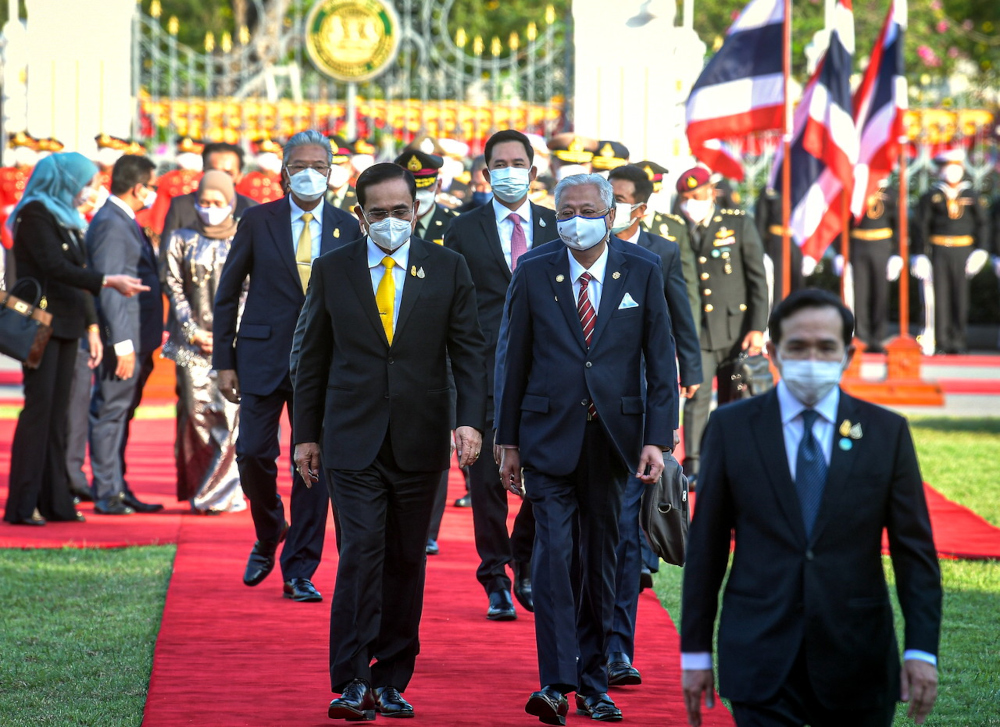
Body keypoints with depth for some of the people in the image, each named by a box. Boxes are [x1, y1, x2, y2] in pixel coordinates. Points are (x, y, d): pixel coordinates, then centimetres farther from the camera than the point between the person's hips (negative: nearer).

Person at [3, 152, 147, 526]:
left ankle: (54, 501, 8)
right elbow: (55, 267, -18)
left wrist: (92, 326, 17)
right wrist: (108, 281, -20)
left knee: (57, 411, 7)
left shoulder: (69, 219, 19)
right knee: (39, 408, -11)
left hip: (66, 326, 9)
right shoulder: (35, 214, -8)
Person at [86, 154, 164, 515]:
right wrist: (123, 344, -22)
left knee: (119, 416, 14)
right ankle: (107, 494, -4)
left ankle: (117, 490, 19)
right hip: (122, 339, -10)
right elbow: (108, 287, -20)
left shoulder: (125, 222, 18)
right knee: (110, 414, -6)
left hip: (136, 341, 10)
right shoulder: (110, 224, -14)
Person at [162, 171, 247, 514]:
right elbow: (174, 289, 7)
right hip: (193, 341, 1)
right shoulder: (181, 241, 11)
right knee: (197, 414, -4)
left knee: (231, 412, -10)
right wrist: (193, 332, -4)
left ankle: (224, 493, -7)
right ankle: (199, 491, 3)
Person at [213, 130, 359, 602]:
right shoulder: (258, 222, 3)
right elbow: (227, 293, 6)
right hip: (263, 355, -1)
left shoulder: (347, 228, 6)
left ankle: (299, 571, 6)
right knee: (253, 454, -5)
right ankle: (268, 537, 24)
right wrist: (224, 361, 0)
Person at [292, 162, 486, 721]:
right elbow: (313, 357, 9)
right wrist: (306, 434, 7)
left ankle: (392, 680, 14)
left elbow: (469, 351, 3)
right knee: (362, 551, -12)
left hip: (420, 441, 1)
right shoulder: (333, 270, 4)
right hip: (353, 439, -1)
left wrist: (471, 420, -11)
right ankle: (351, 684, -12)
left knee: (407, 561, 6)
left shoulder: (449, 269, 4)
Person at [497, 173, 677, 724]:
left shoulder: (642, 275, 3)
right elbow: (515, 362, 6)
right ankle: (556, 682, -16)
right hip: (549, 436, -1)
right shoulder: (533, 276, 3)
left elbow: (661, 363, 2)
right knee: (553, 549, -12)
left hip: (613, 437, 1)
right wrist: (508, 442, 5)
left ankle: (592, 681, 17)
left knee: (600, 557, 7)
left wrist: (657, 440, -6)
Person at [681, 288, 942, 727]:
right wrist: (696, 650, 2)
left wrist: (921, 650, -8)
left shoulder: (887, 432, 4)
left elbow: (914, 550, 2)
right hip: (761, 655, -1)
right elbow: (705, 547, 5)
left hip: (856, 664, 1)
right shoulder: (731, 428, 2)